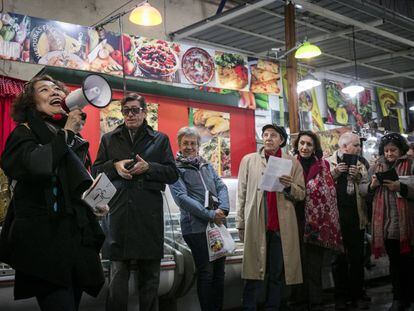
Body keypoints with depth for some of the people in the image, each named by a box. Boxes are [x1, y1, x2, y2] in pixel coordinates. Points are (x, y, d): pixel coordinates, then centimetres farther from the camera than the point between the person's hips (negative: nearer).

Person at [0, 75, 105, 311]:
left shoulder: (75, 139, 18)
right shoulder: (25, 133, -1)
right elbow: (36, 166, -24)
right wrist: (66, 133, -13)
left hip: (77, 236, 7)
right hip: (44, 240, -6)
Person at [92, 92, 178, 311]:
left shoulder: (160, 139, 10)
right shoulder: (109, 139, 13)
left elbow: (173, 174, 6)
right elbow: (96, 171, 12)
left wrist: (148, 167, -11)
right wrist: (115, 166, -7)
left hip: (149, 215, 0)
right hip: (118, 213, 0)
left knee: (150, 275, 9)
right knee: (118, 274, 1)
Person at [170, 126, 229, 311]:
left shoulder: (207, 166, 19)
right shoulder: (176, 169, -1)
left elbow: (221, 187, 11)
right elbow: (182, 198, -11)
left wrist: (223, 210, -9)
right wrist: (210, 214, -16)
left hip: (217, 223, 6)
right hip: (195, 225, -6)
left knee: (219, 271, 9)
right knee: (206, 272, -3)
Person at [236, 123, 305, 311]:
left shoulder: (293, 163, 9)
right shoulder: (249, 160, 10)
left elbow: (301, 195, 9)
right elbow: (242, 194, 9)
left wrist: (289, 186, -12)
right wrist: (240, 224, 5)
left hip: (282, 225, 1)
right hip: (256, 224, -1)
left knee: (277, 274, 7)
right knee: (254, 274, 0)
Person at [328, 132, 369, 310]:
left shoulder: (359, 165, 12)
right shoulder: (329, 163, 1)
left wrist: (358, 177, -11)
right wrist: (335, 173, -17)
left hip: (356, 217, 3)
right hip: (336, 217, -3)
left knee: (357, 258, 8)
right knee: (339, 259, 7)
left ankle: (357, 295, 19)